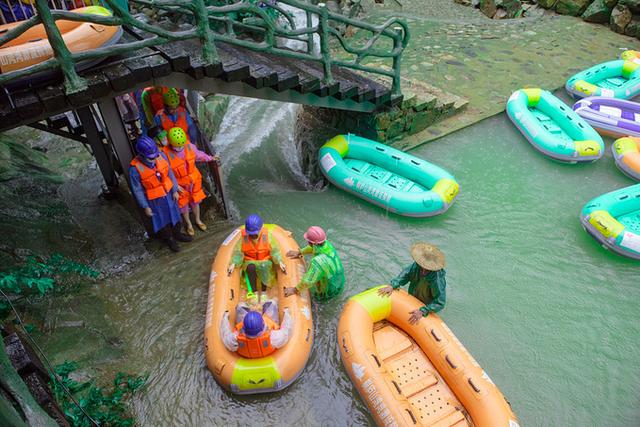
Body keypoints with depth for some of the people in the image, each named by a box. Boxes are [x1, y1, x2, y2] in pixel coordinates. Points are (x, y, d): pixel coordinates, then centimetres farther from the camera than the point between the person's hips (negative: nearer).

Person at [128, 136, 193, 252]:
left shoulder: (161, 155, -20)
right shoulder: (135, 168, -29)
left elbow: (169, 173, -4)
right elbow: (137, 190, -17)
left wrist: (175, 190, 1)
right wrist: (145, 207, -11)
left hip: (168, 193, 4)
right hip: (154, 199, -4)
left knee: (174, 214, 25)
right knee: (162, 221, 17)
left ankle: (177, 234, 51)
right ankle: (169, 239, 44)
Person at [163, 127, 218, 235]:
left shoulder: (189, 146, -20)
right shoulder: (166, 153, -29)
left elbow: (198, 155, 3)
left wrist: (211, 158, 8)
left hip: (194, 180, 3)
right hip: (180, 184, -3)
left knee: (195, 201, 23)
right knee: (183, 204, 18)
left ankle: (198, 220, 48)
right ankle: (188, 224, 43)